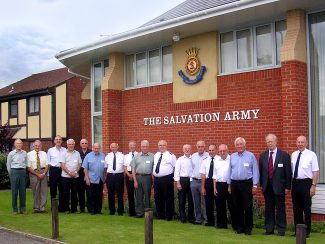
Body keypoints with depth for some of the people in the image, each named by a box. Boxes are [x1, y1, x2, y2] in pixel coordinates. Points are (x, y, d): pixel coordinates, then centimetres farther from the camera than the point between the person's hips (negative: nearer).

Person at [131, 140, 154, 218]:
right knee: (138, 196, 6)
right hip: (138, 177, 1)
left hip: (147, 177, -1)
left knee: (147, 196, 5)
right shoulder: (136, 156, 9)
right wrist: (135, 181, 0)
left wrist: (153, 181, -4)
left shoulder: (152, 156, 4)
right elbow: (133, 169, 7)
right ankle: (139, 212, 15)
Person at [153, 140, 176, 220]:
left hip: (167, 180, -6)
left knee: (168, 198, -1)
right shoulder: (156, 155, 14)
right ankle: (160, 215, 23)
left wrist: (174, 177, -6)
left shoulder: (171, 155, -4)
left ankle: (168, 216, 10)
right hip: (156, 179, 6)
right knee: (158, 198, 11)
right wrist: (154, 177, 16)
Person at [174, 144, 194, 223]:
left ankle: (190, 217, 21)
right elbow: (176, 171, 0)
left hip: (191, 180, 1)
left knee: (191, 199, 8)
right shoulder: (180, 159, 2)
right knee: (182, 199, 6)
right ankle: (182, 217, 17)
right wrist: (178, 183, -6)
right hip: (182, 180, -1)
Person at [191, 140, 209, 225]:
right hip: (194, 181, 5)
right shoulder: (193, 156, 10)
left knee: (204, 202, -3)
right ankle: (198, 219, 21)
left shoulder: (208, 156, -7)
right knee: (196, 202, 11)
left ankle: (206, 219, 6)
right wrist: (191, 179, 13)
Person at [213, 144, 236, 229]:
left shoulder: (231, 160, -5)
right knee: (219, 206, 9)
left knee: (232, 205, 0)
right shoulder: (216, 161, 12)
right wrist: (214, 188, 10)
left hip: (229, 184, -5)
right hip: (219, 185, 5)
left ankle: (235, 225, 9)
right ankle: (222, 224, 21)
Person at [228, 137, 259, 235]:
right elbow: (230, 171, 13)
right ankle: (240, 227, 19)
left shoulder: (251, 156, -2)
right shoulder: (232, 156, 10)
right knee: (237, 207, 9)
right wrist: (229, 185, 11)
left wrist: (255, 185, -7)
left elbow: (255, 171, -3)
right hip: (234, 184, 4)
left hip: (247, 184, -4)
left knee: (248, 207, -2)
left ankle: (248, 228, 9)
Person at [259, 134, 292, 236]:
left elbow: (288, 172, -3)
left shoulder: (284, 155, -3)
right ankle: (269, 229, 18)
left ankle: (281, 230, 11)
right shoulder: (263, 156, 8)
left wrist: (287, 187, -6)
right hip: (267, 187, 4)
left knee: (280, 208, 2)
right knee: (268, 208, 10)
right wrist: (261, 184, 7)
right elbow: (261, 171, 11)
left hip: (279, 186, -3)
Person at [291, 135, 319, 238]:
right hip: (295, 182, 5)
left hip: (306, 182, -5)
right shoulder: (293, 155, 9)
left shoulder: (311, 155, -5)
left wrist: (313, 186, -14)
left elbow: (315, 172, -8)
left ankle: (307, 231, 12)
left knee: (306, 208, 2)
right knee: (296, 208, 11)